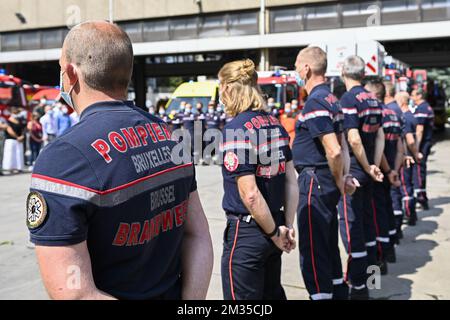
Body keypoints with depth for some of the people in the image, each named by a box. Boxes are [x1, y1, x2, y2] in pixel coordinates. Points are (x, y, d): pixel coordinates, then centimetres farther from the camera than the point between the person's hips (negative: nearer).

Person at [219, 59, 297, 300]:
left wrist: (274, 233, -10)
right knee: (273, 295, 23)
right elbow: (291, 182, 7)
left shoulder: (236, 129, -18)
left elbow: (250, 194, -21)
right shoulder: (274, 124, 4)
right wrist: (287, 227, 8)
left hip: (245, 234, -7)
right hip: (274, 224, 8)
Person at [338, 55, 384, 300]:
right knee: (366, 218, 18)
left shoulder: (348, 100, -16)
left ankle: (358, 285, 3)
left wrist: (368, 168, -11)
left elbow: (354, 140, -22)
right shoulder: (373, 99, 10)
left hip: (352, 170, -8)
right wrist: (374, 166, 9)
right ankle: (369, 268, 32)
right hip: (367, 171, 8)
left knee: (350, 223, -2)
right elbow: (380, 135, 11)